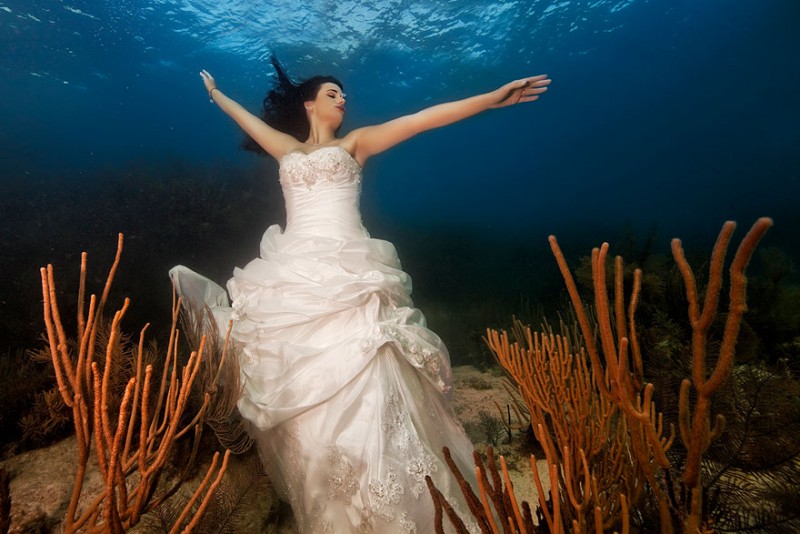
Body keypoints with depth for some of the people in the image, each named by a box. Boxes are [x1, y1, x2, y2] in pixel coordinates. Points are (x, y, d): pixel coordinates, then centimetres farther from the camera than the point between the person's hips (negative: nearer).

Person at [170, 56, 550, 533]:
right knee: (303, 388, 3)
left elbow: (424, 119, 10)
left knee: (355, 385, -13)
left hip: (347, 275, -4)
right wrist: (215, 93, 58)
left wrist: (493, 98, 7)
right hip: (294, 274, 4)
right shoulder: (289, 150, 23)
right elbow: (248, 118, 41)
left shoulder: (354, 143, 16)